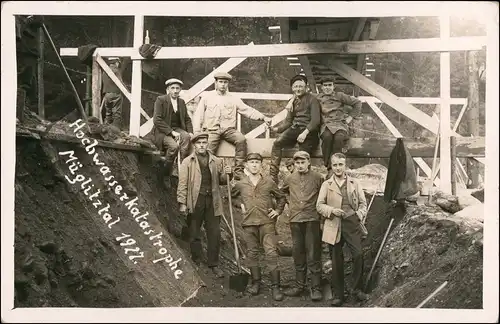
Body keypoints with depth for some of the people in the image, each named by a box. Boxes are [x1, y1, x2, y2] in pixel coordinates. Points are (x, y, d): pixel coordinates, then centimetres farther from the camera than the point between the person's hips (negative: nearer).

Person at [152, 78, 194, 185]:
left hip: (177, 129, 5)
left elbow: (187, 119, 17)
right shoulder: (160, 100, -3)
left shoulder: (181, 102, 15)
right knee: (174, 145, -33)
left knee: (186, 137, -30)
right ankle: (164, 174, -16)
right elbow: (157, 120, -12)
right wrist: (171, 132, -21)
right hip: (162, 131, -5)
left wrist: (190, 132, -4)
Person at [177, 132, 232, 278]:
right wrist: (182, 203, -9)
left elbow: (221, 180, 17)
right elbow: (182, 184, -2)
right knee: (194, 235, 7)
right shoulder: (187, 162, 2)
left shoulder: (216, 161, 11)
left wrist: (227, 174, -4)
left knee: (215, 234, 3)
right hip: (195, 201, -2)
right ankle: (196, 263, 19)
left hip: (212, 201, 2)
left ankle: (213, 264, 14)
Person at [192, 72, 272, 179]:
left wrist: (263, 117, -2)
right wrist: (197, 133, -3)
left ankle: (239, 172, -25)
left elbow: (248, 110, 11)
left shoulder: (233, 99, 17)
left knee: (241, 139, -28)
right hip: (212, 130, -1)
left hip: (229, 129, 1)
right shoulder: (207, 97, 14)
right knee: (208, 151, -27)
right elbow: (198, 115, 10)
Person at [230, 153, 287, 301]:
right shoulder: (240, 184, 5)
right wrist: (240, 205, 10)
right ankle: (256, 282, 22)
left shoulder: (269, 183, 2)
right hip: (249, 223, 2)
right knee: (252, 253, 9)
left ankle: (275, 286, -5)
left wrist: (278, 211, 3)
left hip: (267, 222, -2)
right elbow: (232, 196, 23)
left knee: (271, 253, -8)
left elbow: (281, 197, 15)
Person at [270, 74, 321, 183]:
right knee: (277, 143, -20)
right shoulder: (293, 101, 21)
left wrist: (305, 133, -22)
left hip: (308, 130, -5)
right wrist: (278, 129, 1)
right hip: (294, 128, 5)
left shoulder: (312, 99, 2)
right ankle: (273, 176, -24)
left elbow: (316, 120, -9)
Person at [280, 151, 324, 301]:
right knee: (298, 254, 11)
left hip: (312, 219, -4)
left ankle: (316, 288, 0)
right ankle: (299, 286, 20)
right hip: (295, 220, 4)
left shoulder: (317, 178, -2)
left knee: (313, 255, -5)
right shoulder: (289, 179, 8)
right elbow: (283, 192, 27)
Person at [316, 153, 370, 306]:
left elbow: (363, 203, 11)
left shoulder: (355, 183, 10)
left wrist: (360, 214, -7)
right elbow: (319, 205, 6)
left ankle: (358, 290, 5)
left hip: (352, 224, 0)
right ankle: (337, 294, 14)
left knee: (358, 254, -12)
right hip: (334, 226, 0)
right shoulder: (326, 185, 8)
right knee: (336, 261, 4)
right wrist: (332, 210, -12)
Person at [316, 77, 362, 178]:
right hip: (326, 124, 1)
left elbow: (357, 103, 14)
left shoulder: (340, 96, 12)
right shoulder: (318, 98, 17)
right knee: (327, 136, -37)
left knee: (339, 137, -37)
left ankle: (332, 168, -32)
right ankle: (328, 166, -28)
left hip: (340, 123, -1)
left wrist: (351, 117, 7)